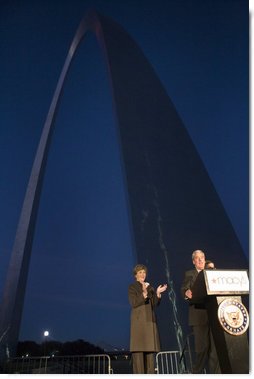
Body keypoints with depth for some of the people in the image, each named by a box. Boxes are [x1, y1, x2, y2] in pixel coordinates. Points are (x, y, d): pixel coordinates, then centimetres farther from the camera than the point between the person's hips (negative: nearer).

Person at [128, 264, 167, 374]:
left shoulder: (150, 287, 18)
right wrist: (144, 293, -24)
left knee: (150, 349, 3)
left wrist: (158, 293, -7)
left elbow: (155, 304, 10)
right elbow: (134, 303, -11)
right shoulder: (132, 287, 2)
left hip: (150, 321, 5)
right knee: (138, 349, -8)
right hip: (138, 321, -5)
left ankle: (150, 374, 9)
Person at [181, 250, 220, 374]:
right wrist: (187, 293, -28)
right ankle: (197, 373, 14)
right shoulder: (189, 274, 8)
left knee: (215, 346, 2)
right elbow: (184, 290, -6)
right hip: (199, 315, -3)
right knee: (202, 347, -1)